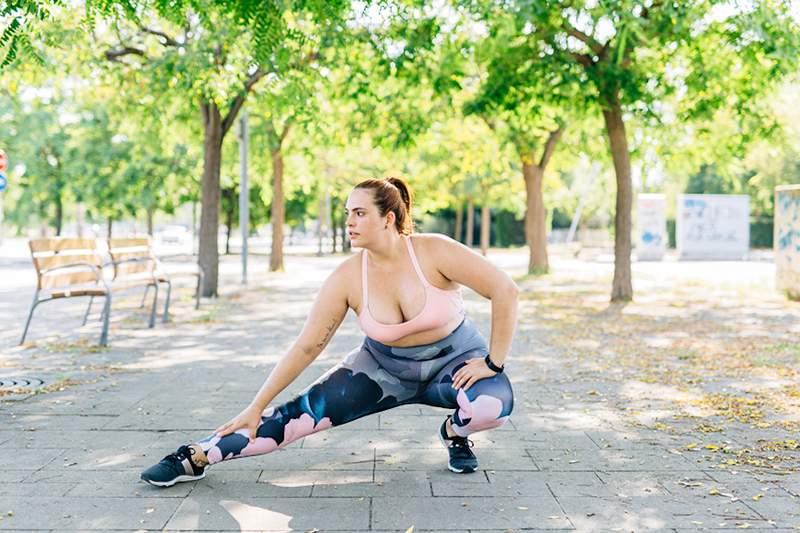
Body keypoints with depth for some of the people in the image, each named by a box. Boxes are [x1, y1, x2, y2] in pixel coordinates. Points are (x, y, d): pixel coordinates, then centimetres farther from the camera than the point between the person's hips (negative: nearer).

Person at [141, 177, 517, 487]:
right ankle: (195, 458, -3)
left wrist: (493, 363, -21)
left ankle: (454, 433, 2)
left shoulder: (433, 252, -26)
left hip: (455, 358, -1)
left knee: (494, 404, -34)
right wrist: (256, 408, -14)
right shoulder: (347, 277, -18)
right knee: (303, 414, -12)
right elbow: (307, 346, -14)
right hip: (385, 368, 2)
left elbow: (505, 292, -22)